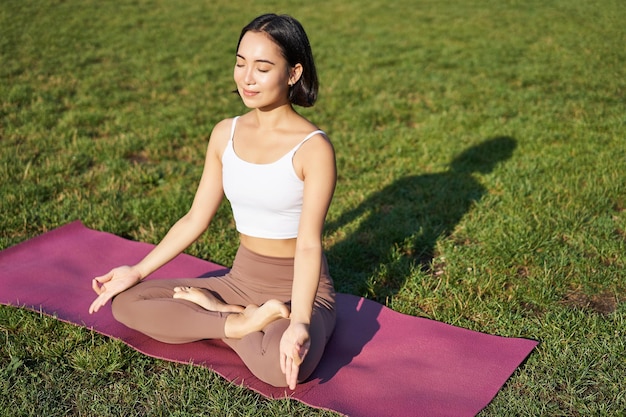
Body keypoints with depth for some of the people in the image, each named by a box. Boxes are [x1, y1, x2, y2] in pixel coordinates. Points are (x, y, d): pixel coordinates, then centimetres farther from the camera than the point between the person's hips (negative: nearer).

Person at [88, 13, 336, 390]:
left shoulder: (313, 147, -18)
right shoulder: (226, 134, 0)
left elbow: (309, 244, -23)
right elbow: (196, 219, 7)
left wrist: (299, 322, -37)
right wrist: (137, 271, 5)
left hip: (300, 289, -5)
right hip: (241, 280, 6)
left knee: (283, 367, -38)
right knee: (126, 302, -7)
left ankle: (214, 312, -10)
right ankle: (243, 322, -11)